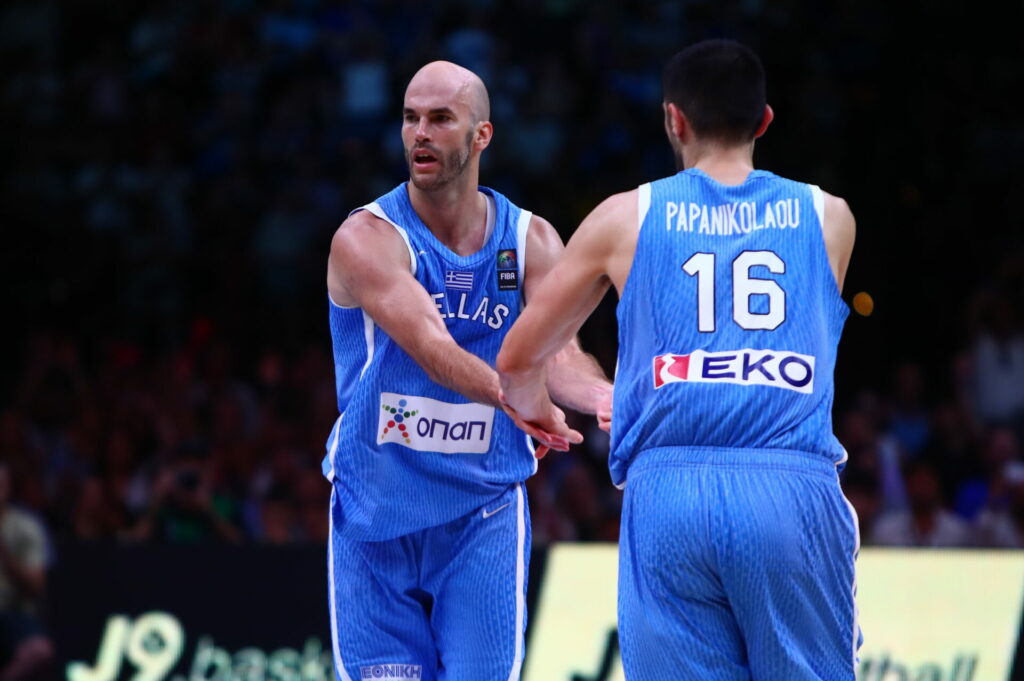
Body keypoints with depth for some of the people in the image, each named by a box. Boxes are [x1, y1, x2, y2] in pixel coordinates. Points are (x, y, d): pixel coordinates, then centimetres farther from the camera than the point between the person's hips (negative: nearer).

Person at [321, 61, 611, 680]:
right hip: (375, 516, -2)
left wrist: (612, 398, -40)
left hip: (484, 515, 2)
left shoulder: (531, 241, 0)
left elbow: (556, 352, -15)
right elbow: (431, 348, -28)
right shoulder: (367, 239, -12)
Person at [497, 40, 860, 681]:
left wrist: (536, 410, 40)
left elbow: (517, 361, 17)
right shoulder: (829, 217, 13)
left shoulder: (625, 217, 10)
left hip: (669, 491, 0)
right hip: (794, 489, 0)